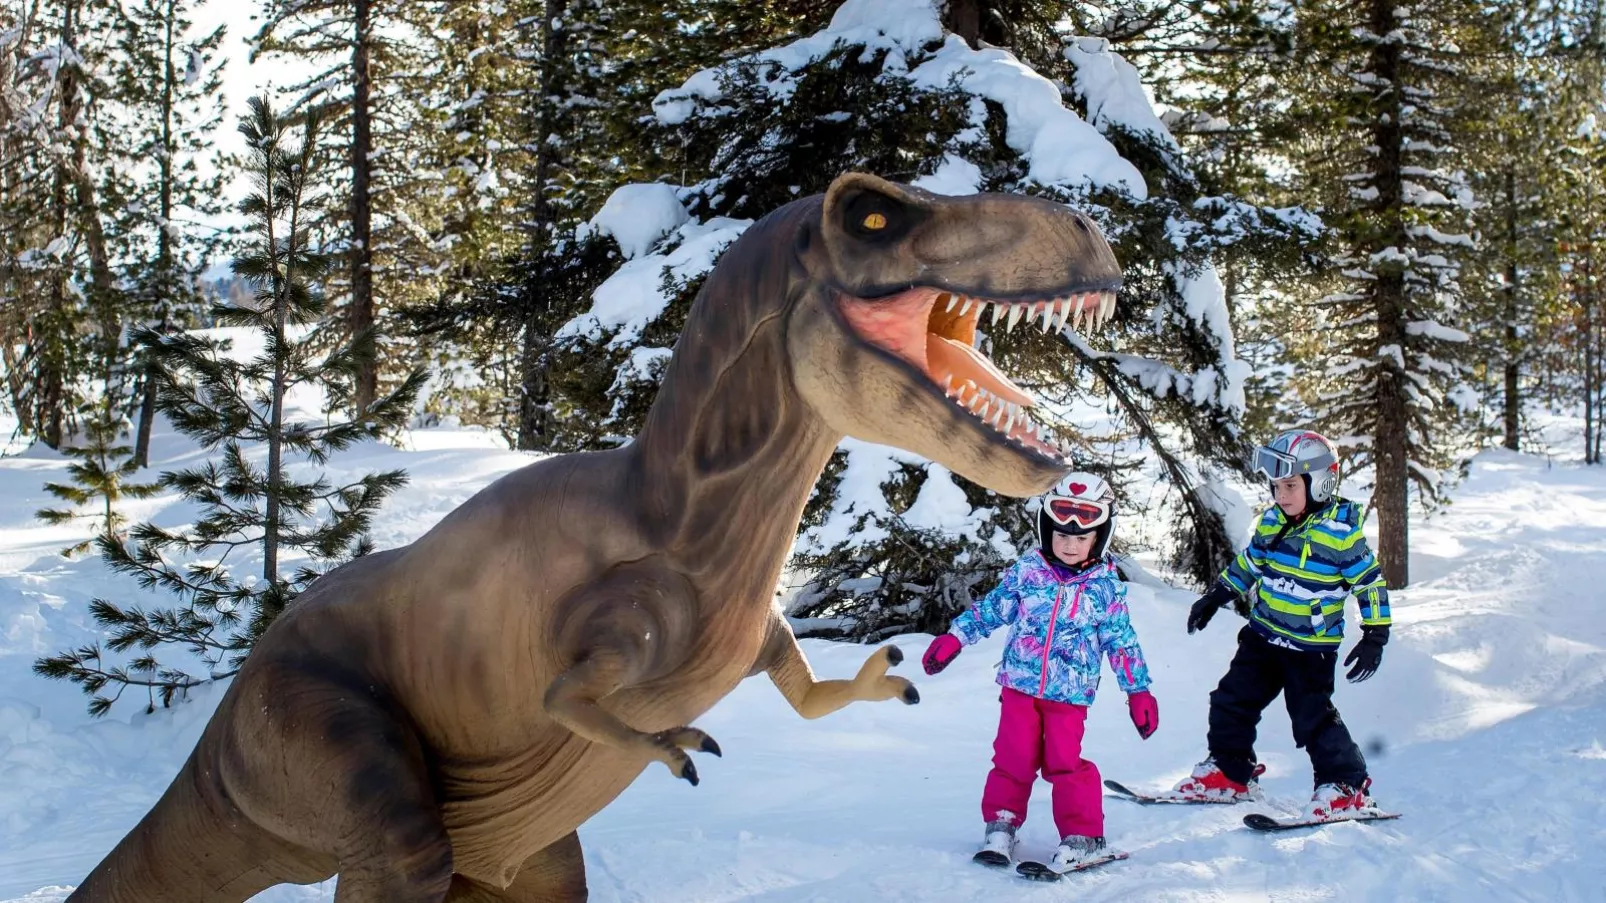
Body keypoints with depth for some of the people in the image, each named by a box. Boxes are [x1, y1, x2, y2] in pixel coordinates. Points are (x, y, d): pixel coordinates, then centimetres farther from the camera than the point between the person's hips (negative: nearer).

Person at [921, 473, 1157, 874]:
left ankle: (1083, 835, 5)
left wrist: (1139, 691, 6)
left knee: (1064, 762, -8)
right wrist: (954, 638, 6)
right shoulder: (1026, 570, 0)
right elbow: (991, 608, 9)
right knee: (1013, 757, 4)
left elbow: (1122, 642, 5)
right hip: (1020, 683, 2)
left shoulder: (1106, 586, -2)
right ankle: (1001, 823, 20)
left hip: (1069, 693, -2)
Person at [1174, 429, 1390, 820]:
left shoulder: (1341, 532, -17)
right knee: (1231, 702, 9)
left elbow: (1371, 582, -10)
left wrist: (1375, 635, -12)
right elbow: (1248, 562, 17)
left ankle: (1347, 786, 9)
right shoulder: (1272, 522, 2)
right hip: (1261, 635, 7)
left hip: (1311, 647, -7)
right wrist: (1217, 596, 18)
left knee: (1313, 719, -7)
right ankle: (1230, 772, 24)